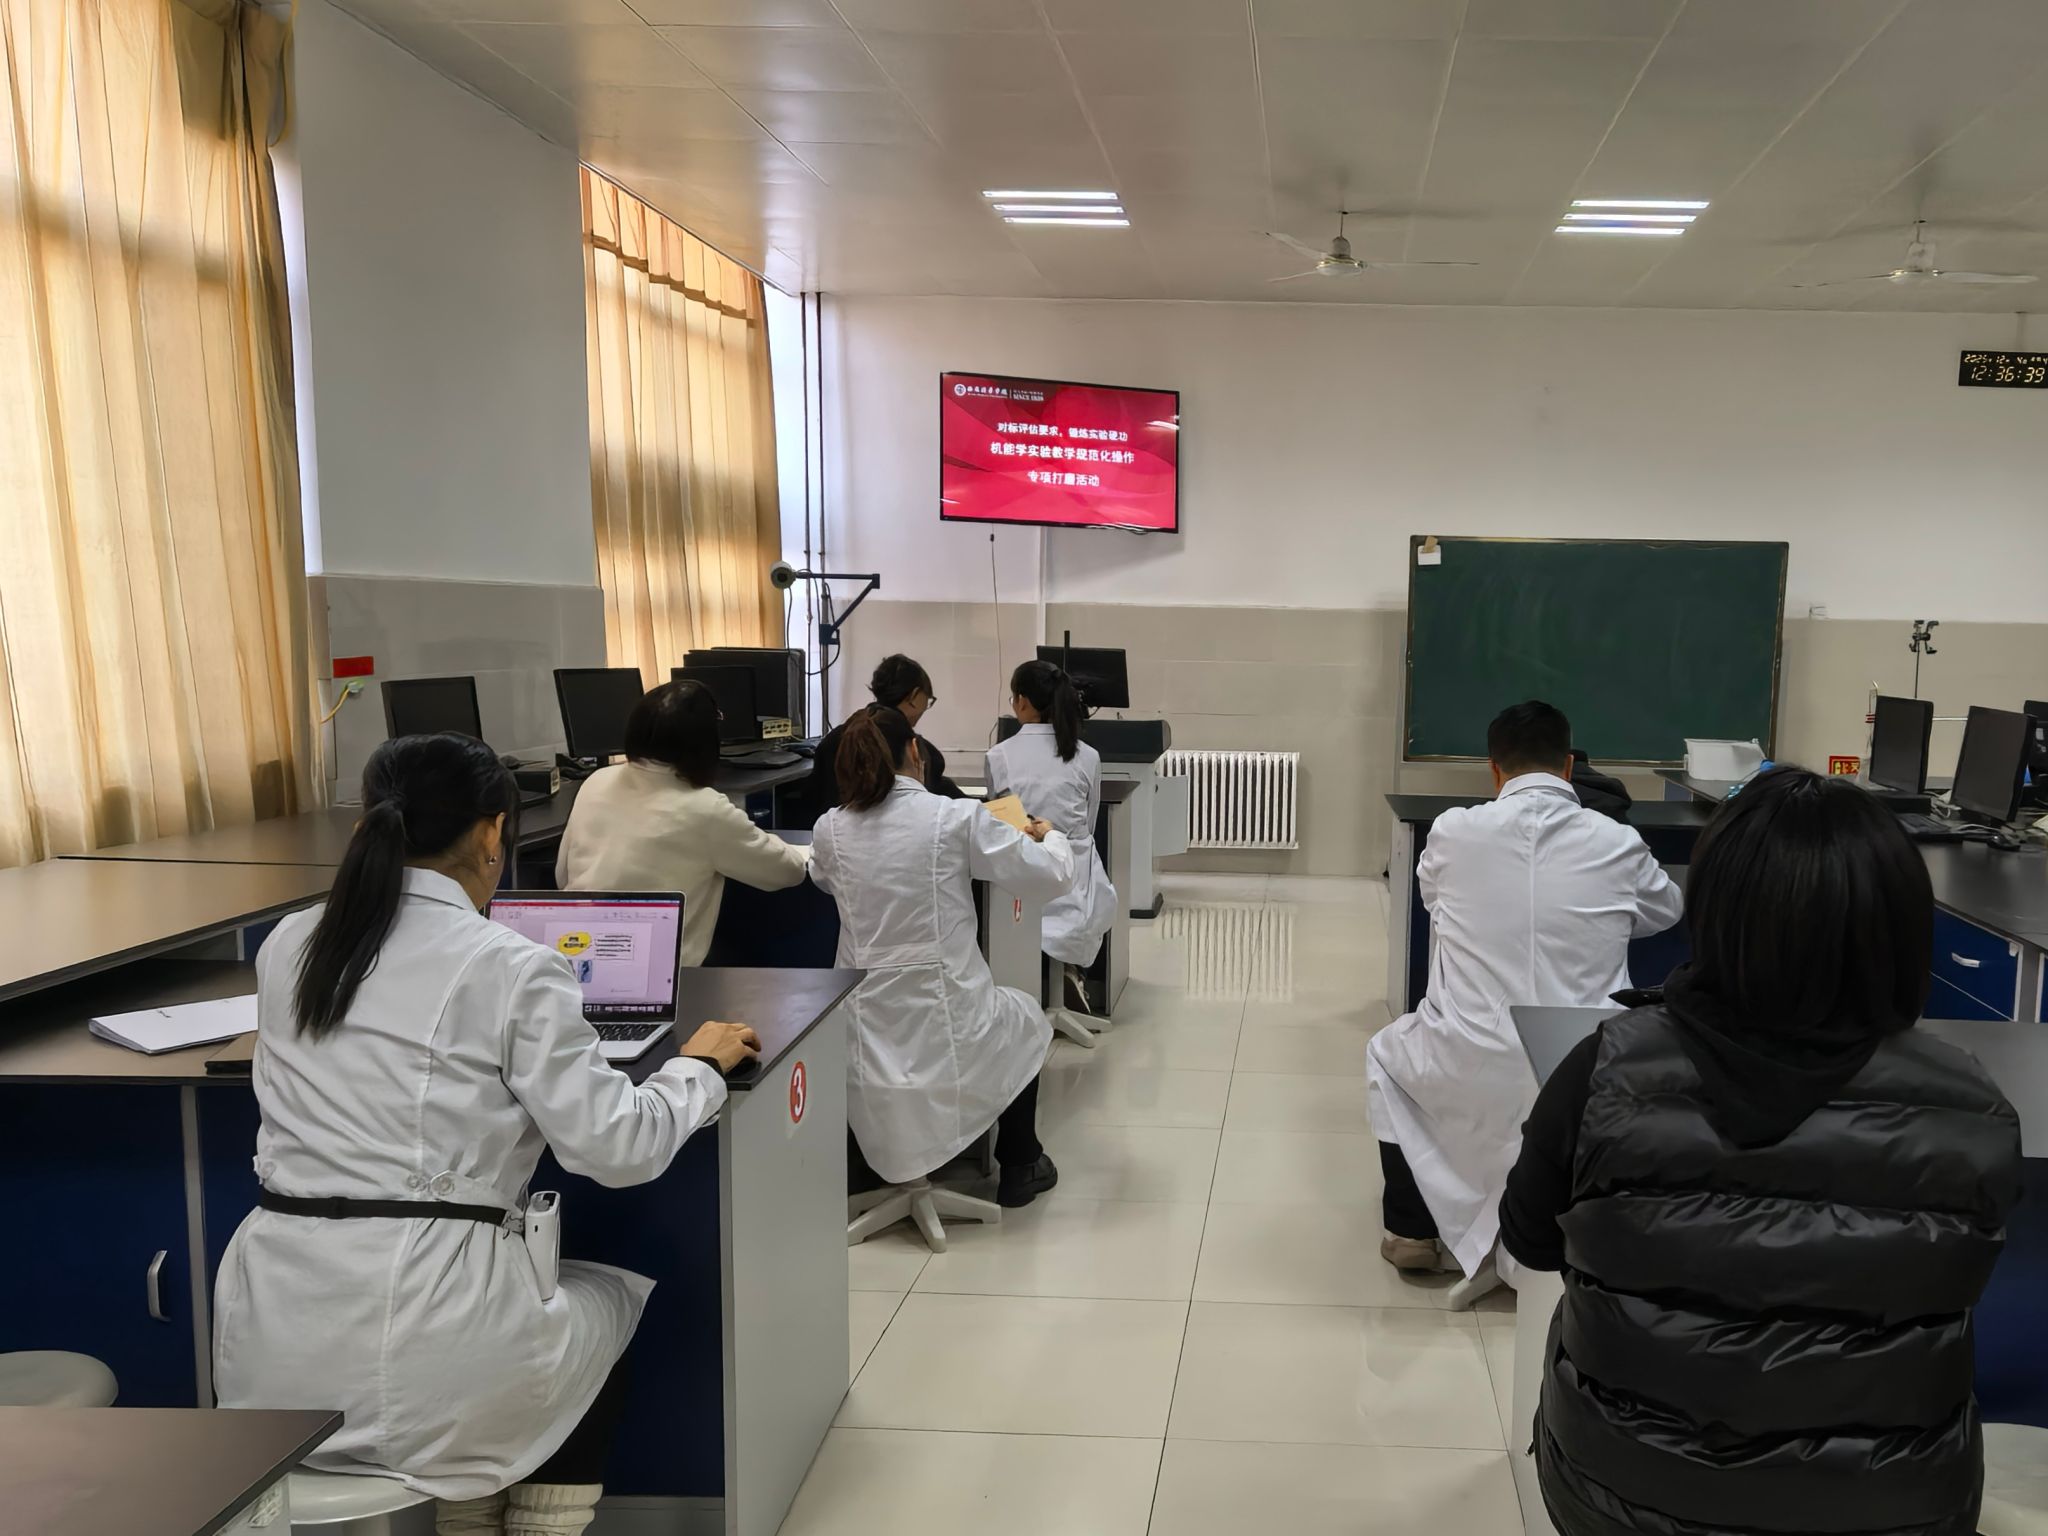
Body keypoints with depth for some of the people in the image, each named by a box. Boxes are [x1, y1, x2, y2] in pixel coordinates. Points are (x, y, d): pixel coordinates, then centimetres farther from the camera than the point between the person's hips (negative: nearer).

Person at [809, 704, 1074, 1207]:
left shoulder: (828, 830, -2)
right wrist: (1049, 836, 18)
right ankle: (1019, 1166, 37)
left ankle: (869, 1155, 40)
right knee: (1024, 1018, 31)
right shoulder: (957, 817, -12)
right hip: (946, 1024, -3)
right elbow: (1054, 876, -5)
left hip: (864, 1032, 3)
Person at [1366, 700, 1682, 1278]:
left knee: (1387, 1051, 31)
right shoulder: (1618, 842, -3)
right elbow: (1666, 910, 19)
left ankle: (1413, 1232, 30)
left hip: (1467, 1074, -1)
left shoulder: (1453, 832, -5)